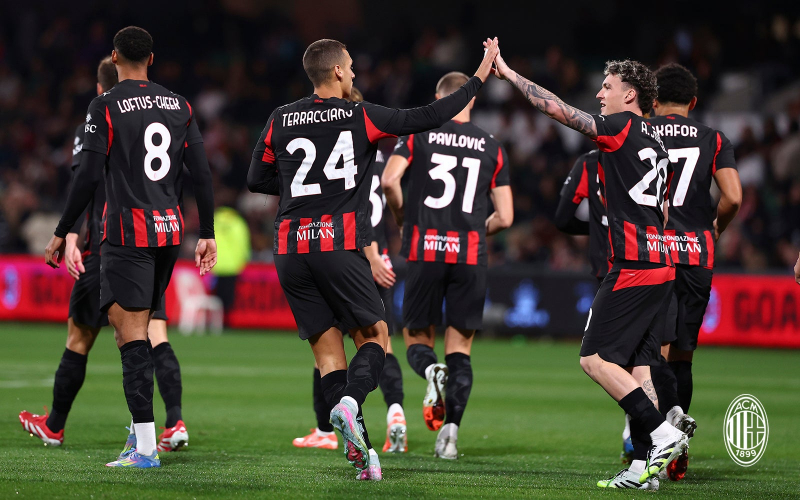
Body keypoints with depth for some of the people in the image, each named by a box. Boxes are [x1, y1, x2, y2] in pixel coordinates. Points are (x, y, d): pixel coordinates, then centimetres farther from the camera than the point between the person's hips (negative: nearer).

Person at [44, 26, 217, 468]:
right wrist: (207, 234, 13)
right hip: (170, 230, 6)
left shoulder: (106, 106, -6)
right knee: (134, 329, 18)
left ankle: (145, 448, -17)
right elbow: (201, 174, 8)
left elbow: (88, 176, -10)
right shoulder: (179, 106, 10)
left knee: (131, 333, -9)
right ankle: (140, 430, 17)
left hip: (128, 230, -6)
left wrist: (61, 233, -3)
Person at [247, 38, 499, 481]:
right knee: (373, 337, 10)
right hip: (339, 245, -3)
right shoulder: (359, 117, -1)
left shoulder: (280, 121, 8)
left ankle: (358, 448, -7)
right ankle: (350, 401, -20)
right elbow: (429, 117, 0)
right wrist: (479, 78, 8)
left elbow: (256, 180, 16)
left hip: (290, 248, 3)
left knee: (327, 350, 6)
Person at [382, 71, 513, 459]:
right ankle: (451, 429, -7)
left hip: (425, 250, -1)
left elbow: (389, 180, -12)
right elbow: (505, 217, 5)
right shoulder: (492, 148, 9)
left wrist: (402, 219, 7)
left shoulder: (419, 134, 5)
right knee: (460, 347, 8)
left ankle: (432, 371, -24)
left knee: (417, 339, 11)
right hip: (470, 254, 1)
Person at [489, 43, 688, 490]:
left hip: (632, 267, -9)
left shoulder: (622, 128, -7)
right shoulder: (657, 143, 19)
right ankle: (644, 466, 3)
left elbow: (557, 109, -9)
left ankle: (662, 434, -13)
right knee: (637, 364, 7)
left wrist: (510, 74, -1)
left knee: (596, 359, -7)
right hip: (660, 265, 9)